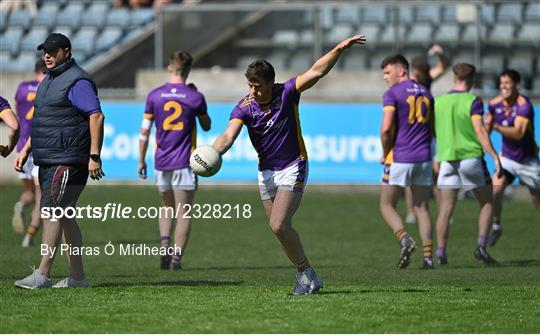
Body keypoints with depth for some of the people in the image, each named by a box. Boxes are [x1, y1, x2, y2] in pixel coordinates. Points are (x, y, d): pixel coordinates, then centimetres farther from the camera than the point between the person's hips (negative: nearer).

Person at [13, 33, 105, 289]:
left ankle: (42, 275, -16)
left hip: (68, 160, -10)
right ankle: (77, 277, 13)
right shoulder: (49, 81, 20)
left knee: (51, 213, -14)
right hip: (49, 162, 10)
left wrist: (94, 157, -23)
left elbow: (96, 117, -17)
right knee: (64, 216, 10)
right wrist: (25, 151, 20)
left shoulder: (77, 81, -11)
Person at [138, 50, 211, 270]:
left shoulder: (155, 95, -1)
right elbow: (206, 126, 10)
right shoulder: (195, 97, -6)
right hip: (185, 163, -3)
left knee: (166, 207, 21)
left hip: (161, 162, 3)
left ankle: (165, 245, 1)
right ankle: (176, 258, -5)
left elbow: (144, 131, 1)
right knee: (184, 214, 3)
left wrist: (141, 161, 11)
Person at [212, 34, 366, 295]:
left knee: (279, 226, -17)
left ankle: (305, 272, 0)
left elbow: (317, 71, -21)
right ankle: (307, 276, 23)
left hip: (292, 168, -4)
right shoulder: (244, 108, -12)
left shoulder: (286, 93, -15)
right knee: (279, 228, 9)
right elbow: (228, 136, -26)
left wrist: (340, 49, -33)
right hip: (266, 171, 4)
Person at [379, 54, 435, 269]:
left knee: (387, 206, 5)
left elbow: (386, 129, -18)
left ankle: (405, 239, -19)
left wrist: (385, 153, -4)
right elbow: (432, 129, 16)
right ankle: (428, 256, 1)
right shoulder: (425, 93, 13)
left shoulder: (392, 94, -9)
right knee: (422, 208, 9)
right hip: (423, 158, 6)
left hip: (400, 158, -6)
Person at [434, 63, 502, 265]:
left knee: (446, 209, 4)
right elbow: (480, 131, -14)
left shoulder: (438, 102, 8)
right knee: (487, 203, 10)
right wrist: (495, 157, -14)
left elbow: (433, 131, 12)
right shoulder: (472, 101, -6)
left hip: (447, 158, 4)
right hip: (471, 156, -4)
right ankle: (481, 246, -1)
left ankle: (441, 252, -2)